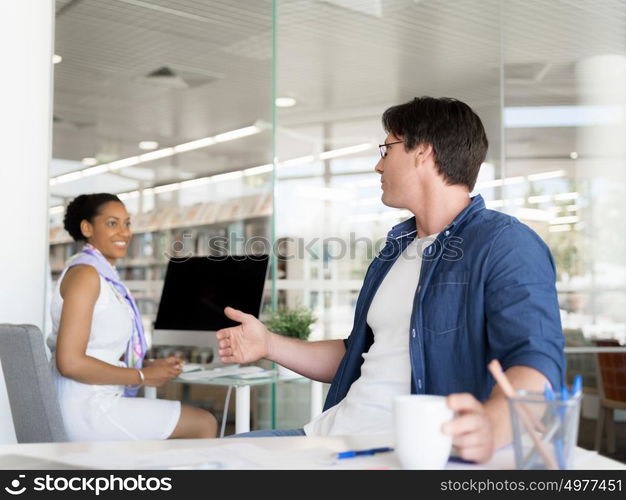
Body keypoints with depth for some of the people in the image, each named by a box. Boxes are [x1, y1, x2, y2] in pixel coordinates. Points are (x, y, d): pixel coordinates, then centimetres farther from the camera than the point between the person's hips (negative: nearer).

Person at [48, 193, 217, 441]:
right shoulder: (85, 274, -14)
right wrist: (143, 376, -14)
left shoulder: (105, 275, 15)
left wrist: (151, 365, 1)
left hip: (102, 400, 9)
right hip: (87, 410, -9)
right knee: (204, 425, -4)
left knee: (203, 422, 15)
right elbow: (69, 362, -22)